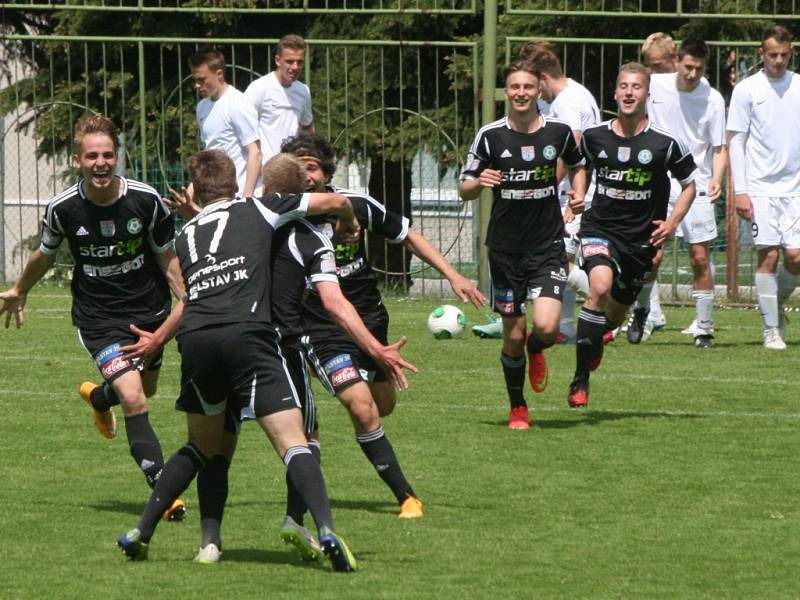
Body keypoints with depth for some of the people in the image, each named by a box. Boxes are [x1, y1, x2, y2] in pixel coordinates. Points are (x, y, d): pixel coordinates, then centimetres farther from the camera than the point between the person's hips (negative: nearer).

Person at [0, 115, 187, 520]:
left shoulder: (146, 201, -16)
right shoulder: (64, 209, -16)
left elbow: (167, 259, -1)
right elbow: (45, 255, 7)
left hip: (148, 310, 3)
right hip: (97, 316, -3)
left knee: (145, 391, 24)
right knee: (133, 399, -19)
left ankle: (97, 396, 60)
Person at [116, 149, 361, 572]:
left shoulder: (185, 236, 28)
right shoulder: (257, 211, 18)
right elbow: (335, 202, 20)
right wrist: (349, 225, 40)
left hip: (195, 338, 4)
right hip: (248, 332, -4)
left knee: (201, 445, 24)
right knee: (293, 443, -9)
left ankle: (141, 532, 22)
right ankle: (326, 531, -28)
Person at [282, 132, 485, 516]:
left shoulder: (356, 205, -9)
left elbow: (407, 236, 5)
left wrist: (452, 275, 1)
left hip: (370, 320, 4)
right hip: (322, 332, -4)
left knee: (384, 406, 18)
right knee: (363, 410, -19)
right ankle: (406, 497, -9)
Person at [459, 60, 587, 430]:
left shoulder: (559, 132, -1)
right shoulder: (490, 136, -4)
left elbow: (577, 165, 20)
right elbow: (464, 189, 1)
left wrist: (578, 193, 1)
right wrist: (479, 182, -21)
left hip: (548, 245, 0)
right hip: (505, 246, 0)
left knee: (546, 327, -17)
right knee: (513, 335, 3)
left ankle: (536, 351, 22)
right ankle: (517, 408, 24)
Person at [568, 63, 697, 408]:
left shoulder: (664, 143, -7)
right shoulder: (594, 137, -2)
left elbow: (689, 183, 8)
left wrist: (672, 222, -4)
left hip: (641, 237, 1)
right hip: (600, 228, -1)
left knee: (615, 314, 12)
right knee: (600, 287, -29)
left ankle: (595, 340, 53)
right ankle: (580, 381, -23)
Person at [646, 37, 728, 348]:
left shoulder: (713, 99, -6)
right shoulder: (654, 85, -3)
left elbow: (719, 147, -3)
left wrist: (717, 178, -21)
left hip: (696, 187, -1)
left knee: (700, 258, -3)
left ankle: (703, 328, 4)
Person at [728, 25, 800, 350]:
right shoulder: (747, 89, 0)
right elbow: (735, 141, 0)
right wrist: (740, 191, -7)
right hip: (760, 187, -2)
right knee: (768, 257, -7)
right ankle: (771, 329, 2)